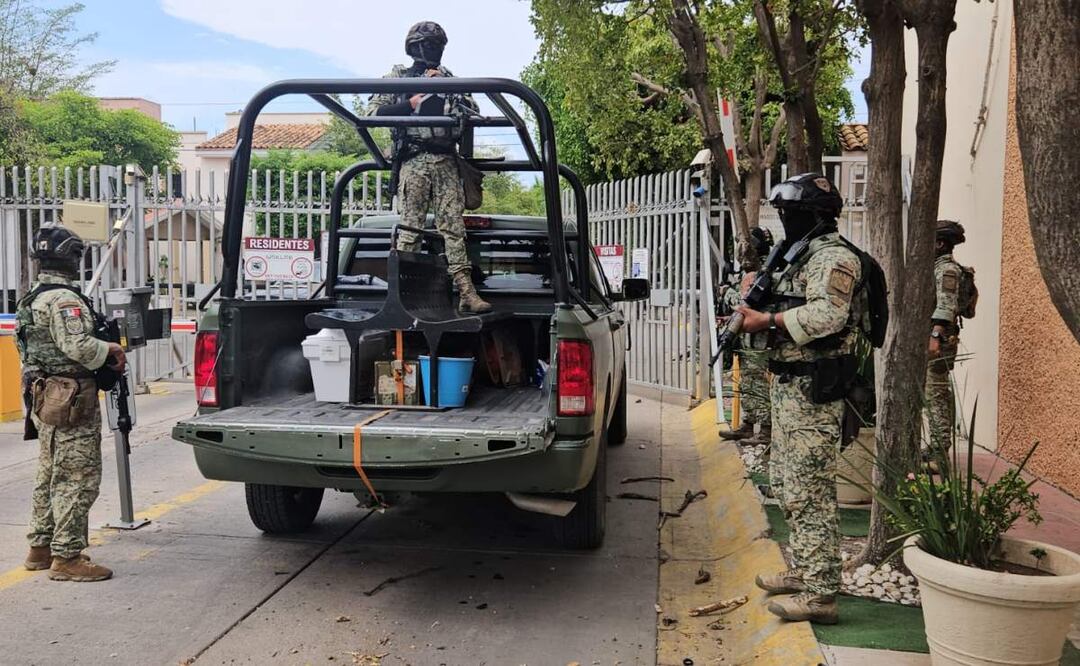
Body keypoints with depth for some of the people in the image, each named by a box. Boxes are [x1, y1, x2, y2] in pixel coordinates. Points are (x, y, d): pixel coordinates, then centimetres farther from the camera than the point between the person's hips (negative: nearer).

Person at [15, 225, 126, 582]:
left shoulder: (31, 299, 16)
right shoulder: (63, 298, -17)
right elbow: (77, 346, -26)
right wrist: (111, 351, -10)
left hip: (43, 396, 11)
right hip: (71, 398, -11)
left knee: (50, 475, 19)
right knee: (78, 478, -6)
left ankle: (41, 547, 27)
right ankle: (67, 556, -3)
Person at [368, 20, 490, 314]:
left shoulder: (448, 78, 22)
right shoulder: (397, 77, 13)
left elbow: (473, 111, 14)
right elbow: (374, 111, 3)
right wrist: (410, 105, -7)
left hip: (446, 160, 3)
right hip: (414, 160, -3)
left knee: (454, 225, -5)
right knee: (410, 226, -6)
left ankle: (465, 291, -11)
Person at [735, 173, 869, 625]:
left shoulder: (834, 256, -13)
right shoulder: (804, 256, 20)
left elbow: (827, 315, -26)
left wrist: (768, 320, -20)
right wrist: (754, 309, 9)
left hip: (813, 390, -11)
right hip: (791, 385, 11)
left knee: (811, 494, -10)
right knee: (796, 489, 18)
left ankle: (819, 594, -5)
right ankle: (803, 571, 30)